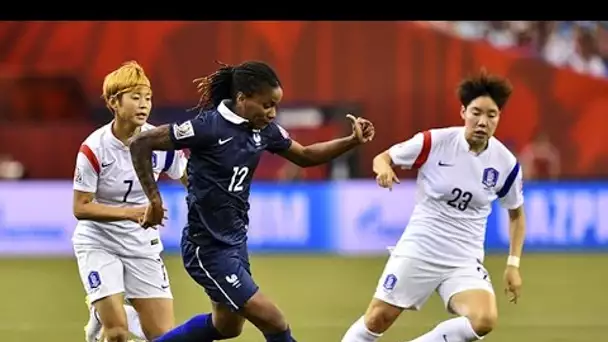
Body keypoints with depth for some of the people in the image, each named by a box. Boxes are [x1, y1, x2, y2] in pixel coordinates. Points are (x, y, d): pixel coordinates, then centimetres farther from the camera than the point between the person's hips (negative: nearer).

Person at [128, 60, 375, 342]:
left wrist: (352, 141, 0)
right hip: (208, 248, -9)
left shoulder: (263, 129, -1)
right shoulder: (209, 126, -22)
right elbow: (141, 144, -18)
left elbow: (305, 156, 14)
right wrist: (155, 199, -18)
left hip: (236, 241, 9)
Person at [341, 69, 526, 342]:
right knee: (377, 320, 0)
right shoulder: (435, 142, -11)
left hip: (465, 262, 1)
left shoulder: (506, 163, -5)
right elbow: (383, 158, 0)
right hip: (418, 250, -1)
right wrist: (384, 167, -25)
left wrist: (513, 264, 5)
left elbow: (516, 214, 12)